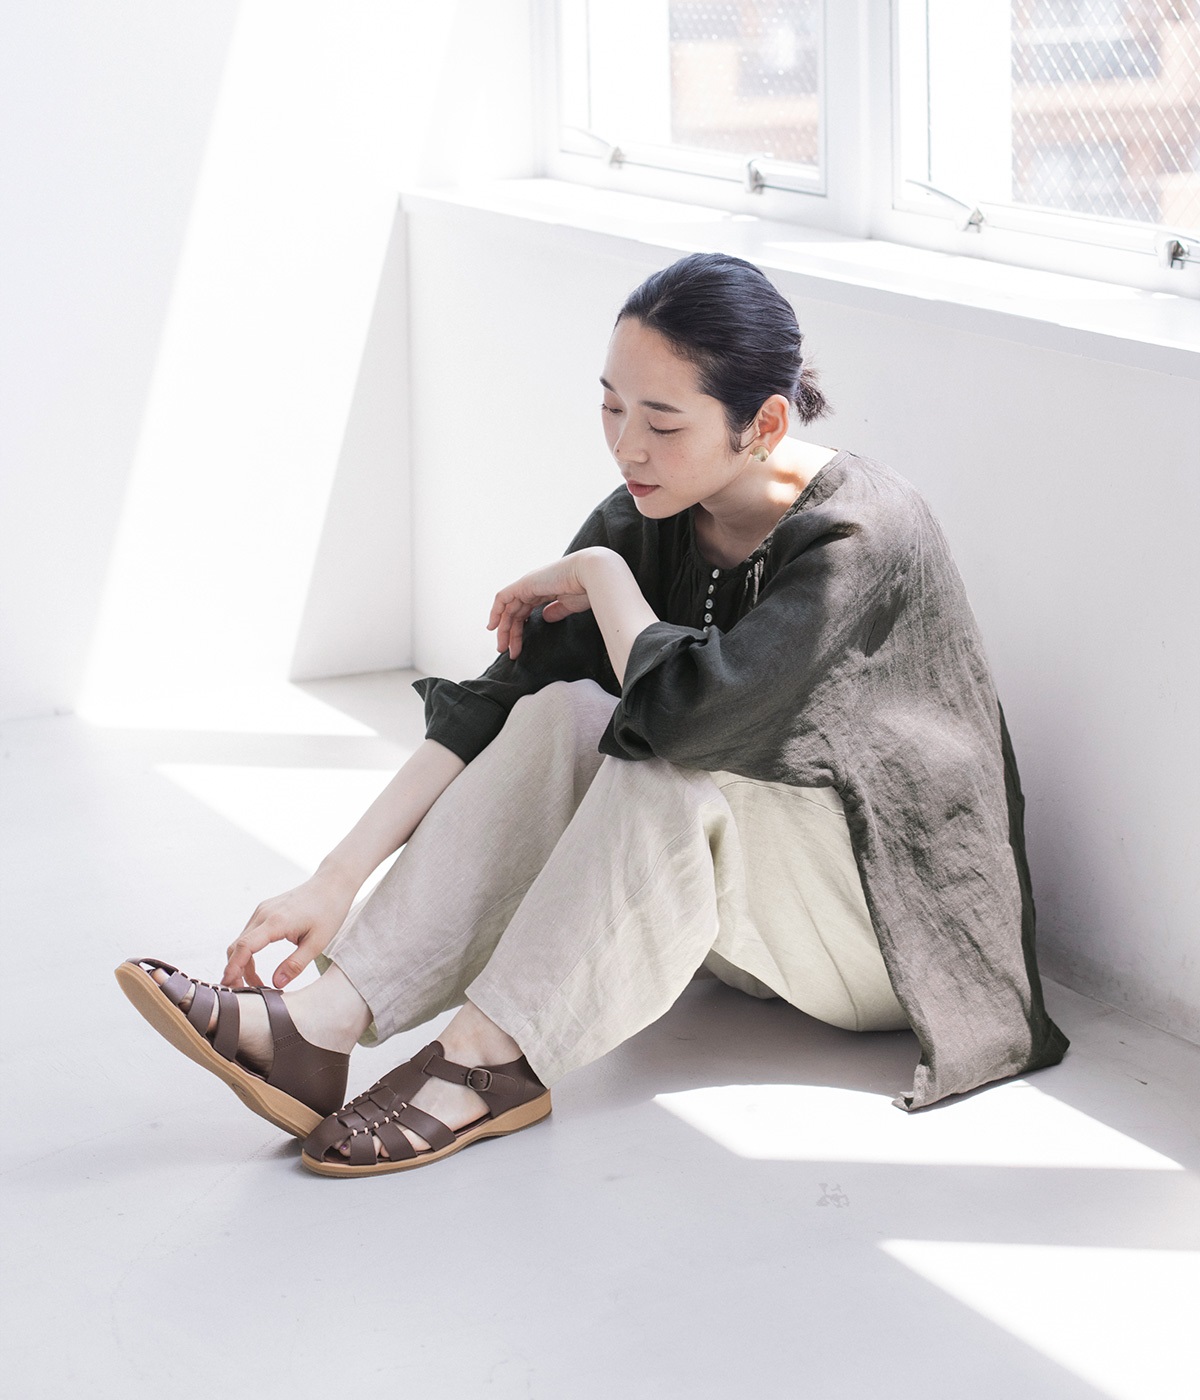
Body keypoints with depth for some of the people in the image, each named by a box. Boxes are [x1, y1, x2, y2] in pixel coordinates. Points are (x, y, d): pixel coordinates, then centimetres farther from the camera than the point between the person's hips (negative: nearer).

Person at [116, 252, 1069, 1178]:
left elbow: (681, 707, -39)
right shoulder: (653, 516, -6)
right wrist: (338, 880, -21)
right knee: (558, 714, -18)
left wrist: (601, 575, -19)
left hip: (901, 922, -6)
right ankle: (320, 1029, -28)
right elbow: (497, 699, -12)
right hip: (744, 910, 6)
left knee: (672, 764, -31)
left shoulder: (863, 538, -26)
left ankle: (489, 1060, -25)